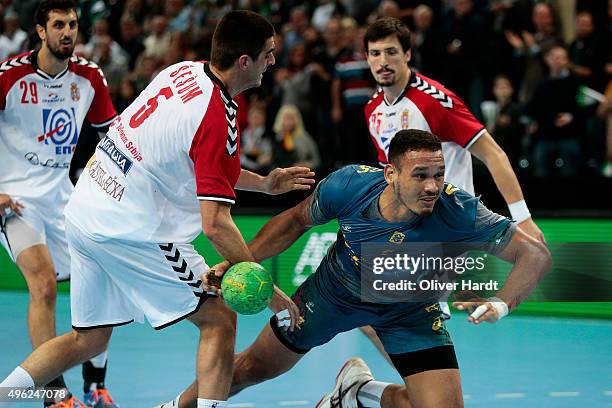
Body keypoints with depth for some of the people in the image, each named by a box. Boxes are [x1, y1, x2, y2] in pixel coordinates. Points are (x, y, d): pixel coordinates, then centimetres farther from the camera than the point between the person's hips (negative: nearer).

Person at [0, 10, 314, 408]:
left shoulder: (184, 71, 6)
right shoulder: (218, 120, -19)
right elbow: (215, 224, -22)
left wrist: (264, 183, 18)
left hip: (84, 209, 9)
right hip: (131, 230, -9)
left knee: (87, 340, 18)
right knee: (219, 319, 0)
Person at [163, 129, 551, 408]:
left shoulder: (458, 211, -38)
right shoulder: (348, 184, -32)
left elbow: (536, 254, -32)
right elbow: (296, 221, -10)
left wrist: (500, 305, -47)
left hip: (409, 310, 0)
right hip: (334, 291, 1)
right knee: (253, 367, 14)